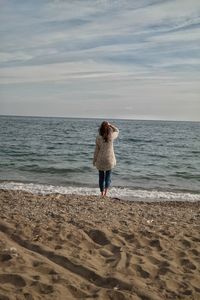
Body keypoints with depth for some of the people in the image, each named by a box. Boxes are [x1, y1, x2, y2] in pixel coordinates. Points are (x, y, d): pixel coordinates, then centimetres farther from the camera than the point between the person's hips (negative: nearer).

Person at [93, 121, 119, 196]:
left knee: (101, 177, 13)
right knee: (108, 176, 11)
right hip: (109, 160, 0)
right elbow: (117, 131, 14)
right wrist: (110, 125, 4)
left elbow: (96, 150, -4)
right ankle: (106, 191, -6)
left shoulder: (98, 138, -11)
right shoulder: (111, 136, -9)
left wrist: (94, 160, 6)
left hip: (100, 160, 0)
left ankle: (102, 193, 17)